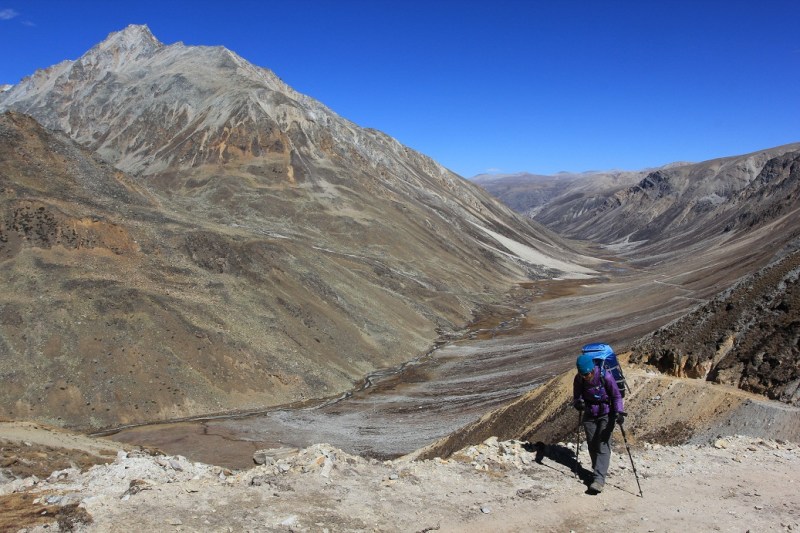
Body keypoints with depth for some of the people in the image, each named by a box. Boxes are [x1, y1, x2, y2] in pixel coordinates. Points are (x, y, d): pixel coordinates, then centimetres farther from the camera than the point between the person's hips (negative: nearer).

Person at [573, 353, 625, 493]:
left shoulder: (605, 376, -23)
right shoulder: (579, 379, -14)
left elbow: (616, 396, -13)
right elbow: (576, 397, -3)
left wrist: (619, 412, -26)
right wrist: (578, 403, -27)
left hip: (606, 415, -4)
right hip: (589, 415, 4)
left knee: (603, 446, -12)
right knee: (592, 445, 9)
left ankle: (599, 478, -15)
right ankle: (598, 471, 27)